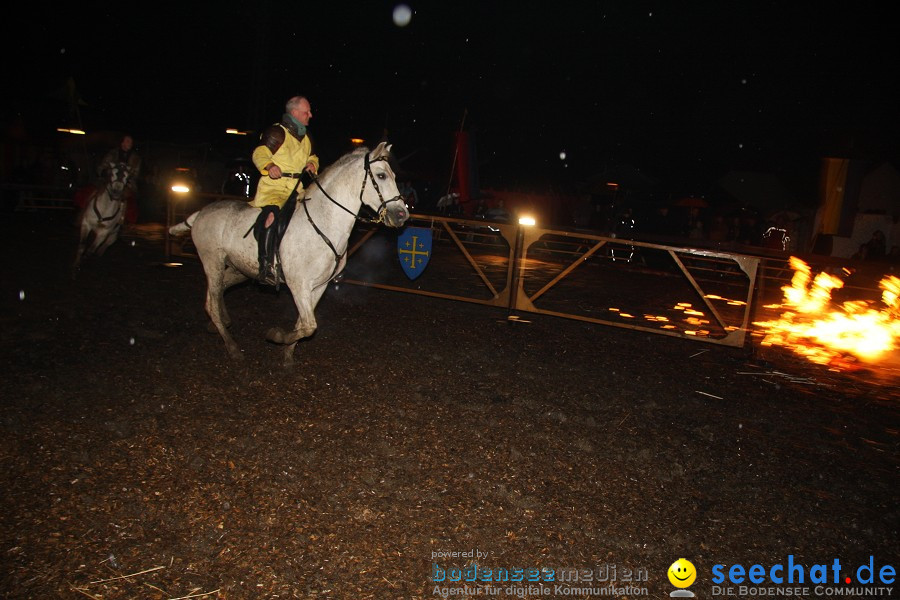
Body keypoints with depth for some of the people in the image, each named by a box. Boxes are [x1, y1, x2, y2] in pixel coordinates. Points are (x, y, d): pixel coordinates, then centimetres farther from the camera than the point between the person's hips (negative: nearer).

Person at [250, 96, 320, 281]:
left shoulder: (306, 138, 21)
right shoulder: (276, 132, -3)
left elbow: (312, 157, 31)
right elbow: (259, 154, -7)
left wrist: (312, 164, 7)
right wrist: (269, 166, -27)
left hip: (296, 191, 8)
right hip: (272, 187, -7)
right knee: (272, 215, -33)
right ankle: (265, 263, -29)